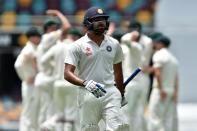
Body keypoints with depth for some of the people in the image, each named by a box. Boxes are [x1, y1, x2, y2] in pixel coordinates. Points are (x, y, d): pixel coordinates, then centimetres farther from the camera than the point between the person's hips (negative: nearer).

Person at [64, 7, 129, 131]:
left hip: (110, 92, 2)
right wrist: (85, 83, -26)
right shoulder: (78, 46, -2)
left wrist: (121, 93, 28)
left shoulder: (114, 44, 11)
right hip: (88, 95, -2)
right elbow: (67, 73, -10)